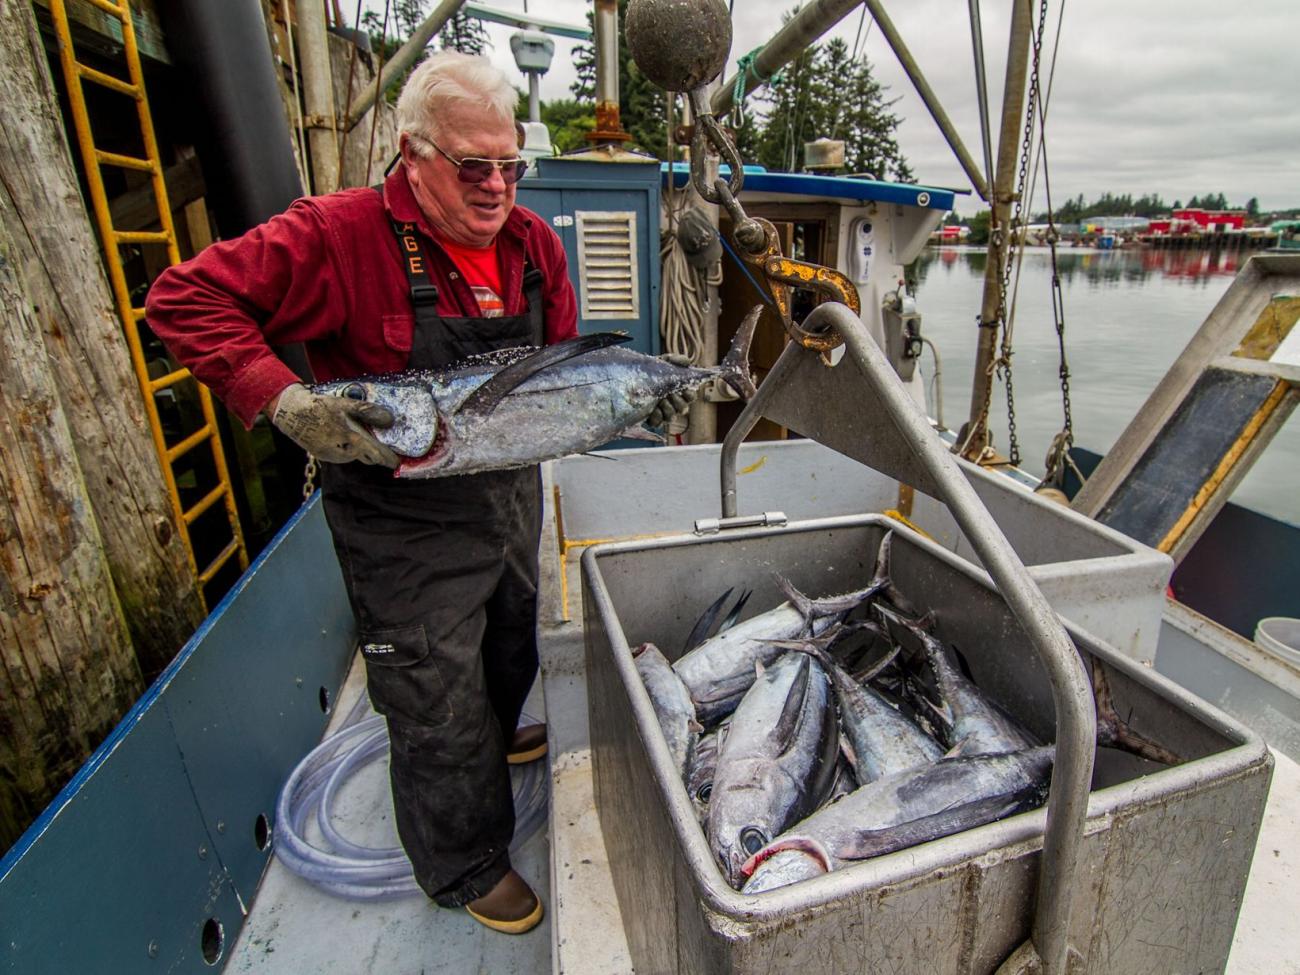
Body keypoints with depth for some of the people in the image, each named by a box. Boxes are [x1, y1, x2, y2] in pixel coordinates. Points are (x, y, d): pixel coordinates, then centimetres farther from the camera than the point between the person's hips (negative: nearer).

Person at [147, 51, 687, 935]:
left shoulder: (533, 242, 1)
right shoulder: (344, 234, -18)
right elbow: (184, 300, -17)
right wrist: (283, 400, -29)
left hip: (511, 498, 7)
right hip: (406, 524, -6)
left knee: (510, 646, 30)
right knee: (439, 704, 9)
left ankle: (497, 736, 65)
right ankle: (465, 867, 38)